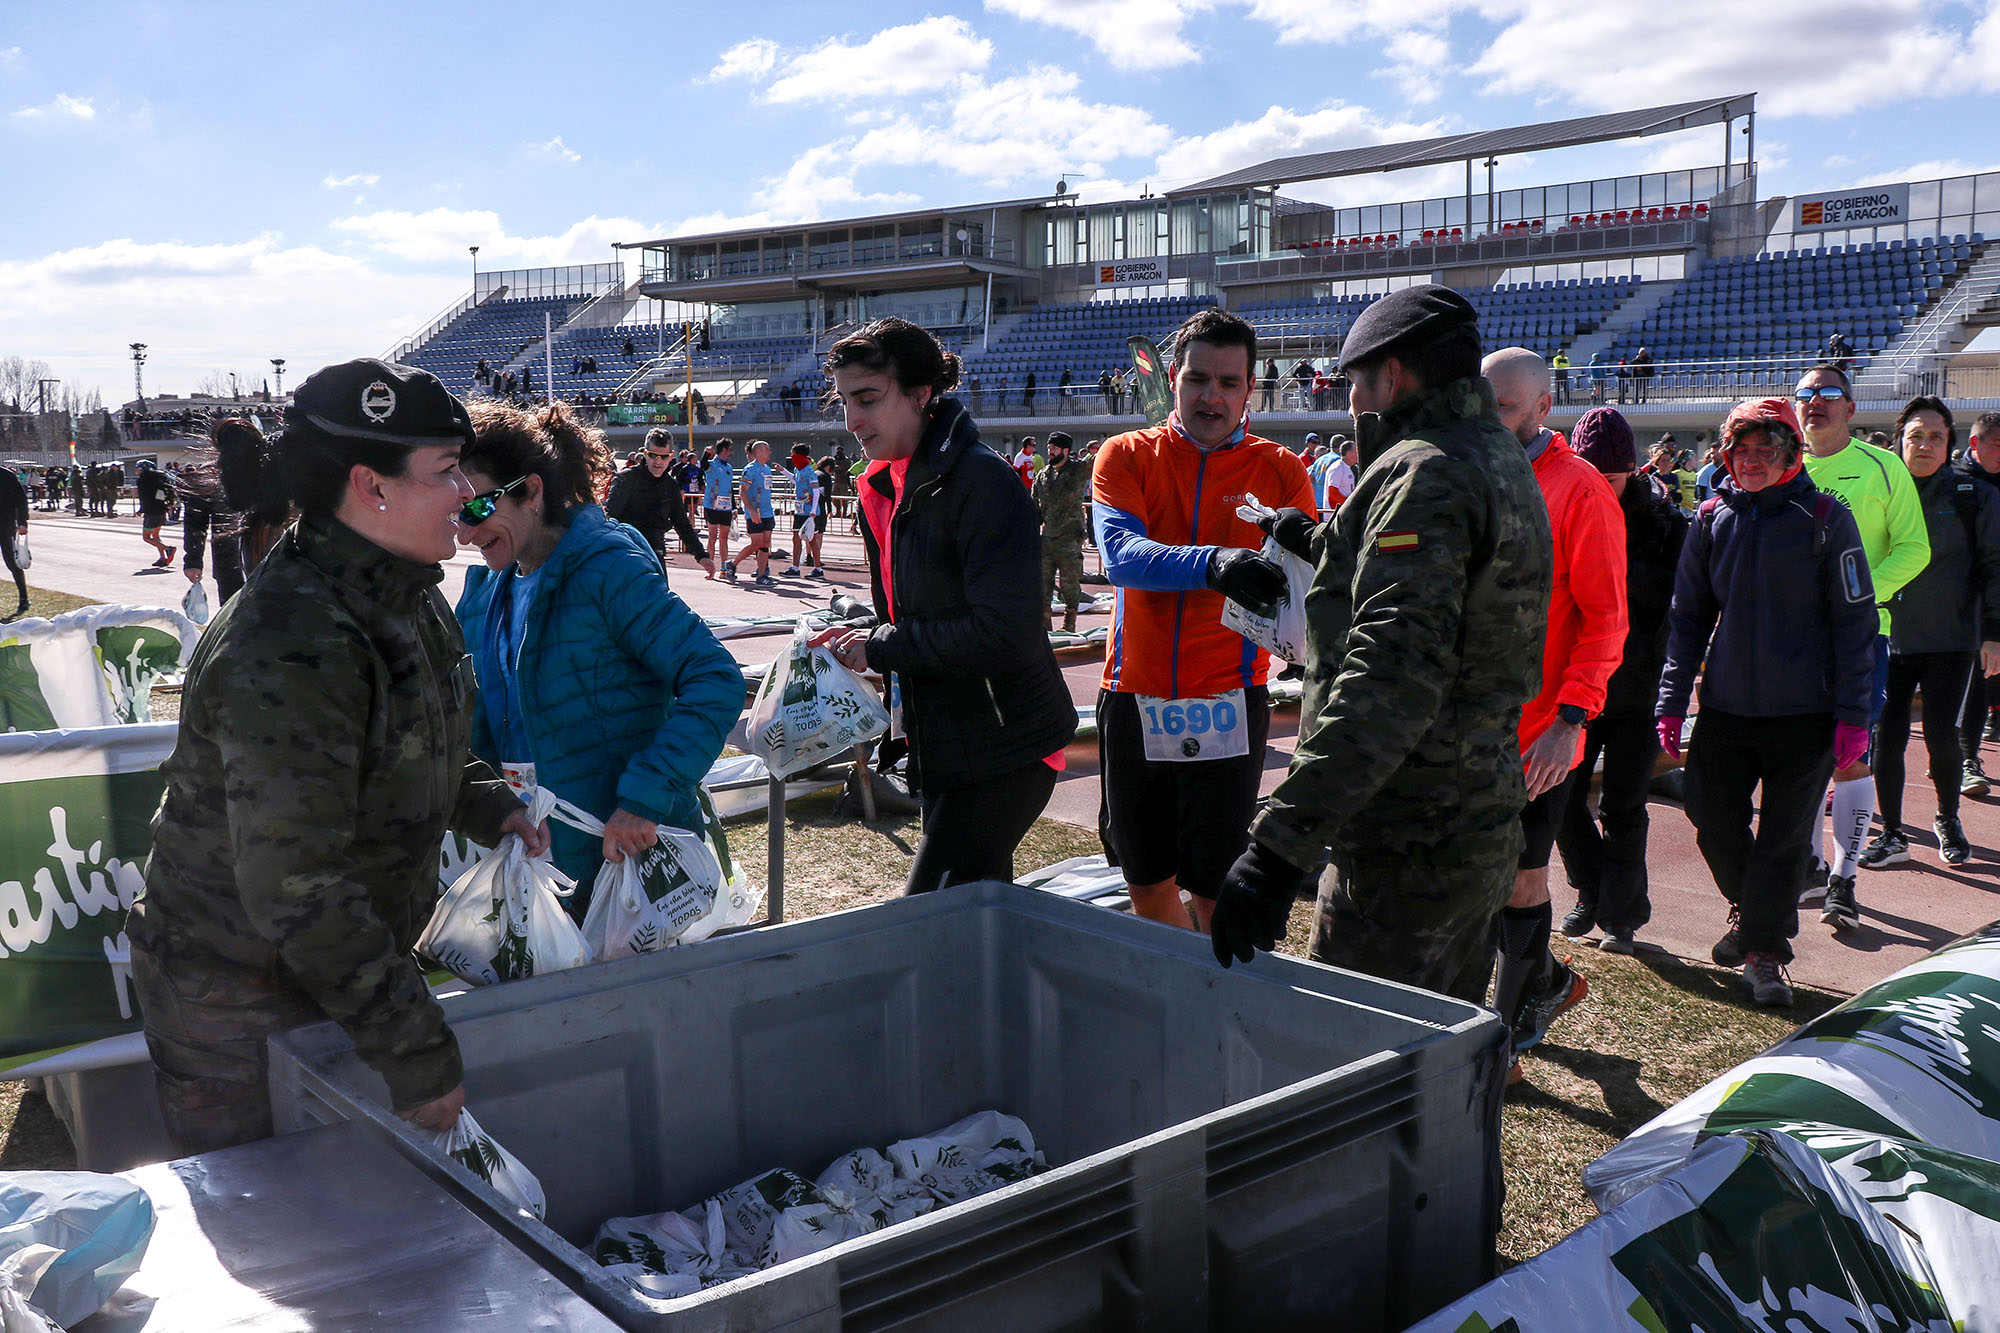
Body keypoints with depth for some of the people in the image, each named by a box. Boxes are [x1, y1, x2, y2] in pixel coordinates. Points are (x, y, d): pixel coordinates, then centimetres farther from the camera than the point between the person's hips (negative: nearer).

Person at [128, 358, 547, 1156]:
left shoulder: (405, 598, 1)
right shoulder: (290, 649, -30)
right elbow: (296, 887, -31)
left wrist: (485, 805, 4)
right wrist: (416, 1050, -28)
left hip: (341, 972, 8)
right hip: (237, 1009, -8)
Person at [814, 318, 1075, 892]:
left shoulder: (984, 483, -18)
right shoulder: (884, 483, 11)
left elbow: (1005, 631, -27)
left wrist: (881, 649, -18)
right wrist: (858, 640, 0)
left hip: (1002, 752, -9)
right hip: (945, 747, 9)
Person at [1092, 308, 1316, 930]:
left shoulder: (1280, 471, 2)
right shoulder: (1126, 456, 2)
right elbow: (1120, 554, -17)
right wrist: (1213, 564, -35)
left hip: (1228, 703, -1)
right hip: (1134, 697, 2)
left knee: (1216, 891, -3)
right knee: (1147, 884, 13)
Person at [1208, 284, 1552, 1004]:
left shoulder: (1424, 473, -18)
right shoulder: (1503, 461, 15)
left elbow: (1396, 673, -30)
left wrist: (1279, 843, -34)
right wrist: (1325, 547, 29)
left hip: (1407, 848, -10)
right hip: (1486, 829, 10)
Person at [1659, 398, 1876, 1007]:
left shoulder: (1825, 518, -4)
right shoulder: (1712, 520, 4)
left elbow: (1854, 621, -3)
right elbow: (1687, 617, 9)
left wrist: (1852, 714, -7)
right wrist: (1672, 701, 3)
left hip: (1804, 713, -3)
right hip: (1725, 707, 3)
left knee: (1782, 840, 2)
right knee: (1716, 826, 9)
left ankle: (1765, 953, 16)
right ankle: (1748, 911, 37)